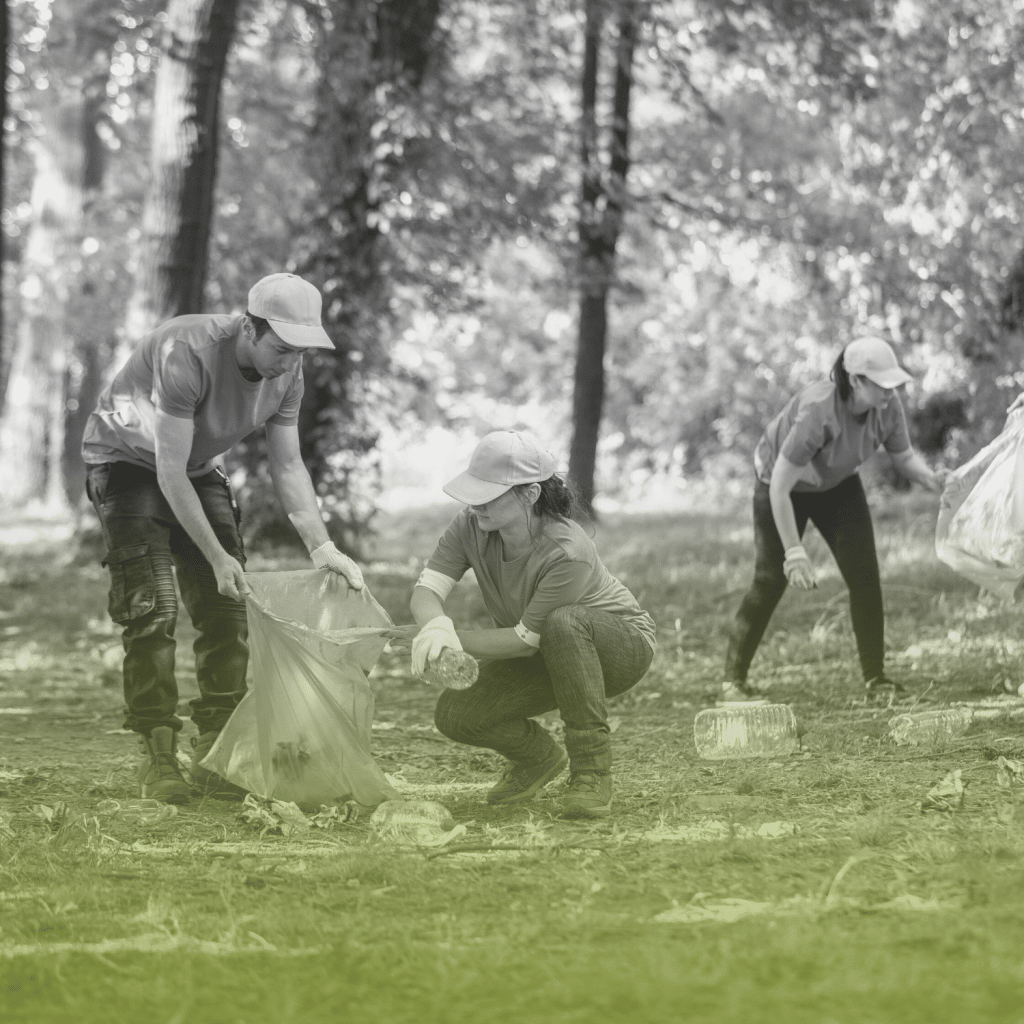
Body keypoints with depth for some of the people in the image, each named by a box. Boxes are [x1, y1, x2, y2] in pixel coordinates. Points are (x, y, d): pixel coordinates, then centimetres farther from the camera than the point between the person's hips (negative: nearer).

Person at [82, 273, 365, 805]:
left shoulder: (286, 372, -13)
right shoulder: (188, 354, -35)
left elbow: (287, 466, -5)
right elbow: (169, 471, -31)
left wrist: (321, 546, -17)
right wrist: (215, 556, -29)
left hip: (197, 468, 6)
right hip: (127, 459, -6)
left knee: (227, 608, -5)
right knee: (152, 609, -18)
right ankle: (156, 757, -14)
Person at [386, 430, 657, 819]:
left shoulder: (567, 553, -36)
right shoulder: (471, 526, -18)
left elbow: (526, 639, -30)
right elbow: (425, 591, -23)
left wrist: (453, 640, -31)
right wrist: (437, 626, -47)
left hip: (621, 644, -6)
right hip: (546, 658, 6)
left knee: (563, 623, -40)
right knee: (455, 714, -14)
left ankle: (592, 773, -30)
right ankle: (539, 757, 18)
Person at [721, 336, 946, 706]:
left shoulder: (887, 407, -25)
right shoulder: (817, 412, -41)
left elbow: (904, 456, -7)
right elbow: (779, 487, -36)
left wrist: (931, 478, -30)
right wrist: (794, 552, -36)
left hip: (837, 484, 5)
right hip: (783, 482, -5)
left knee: (864, 574, -7)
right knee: (771, 579, -8)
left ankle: (876, 679, -1)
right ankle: (733, 682, 1)